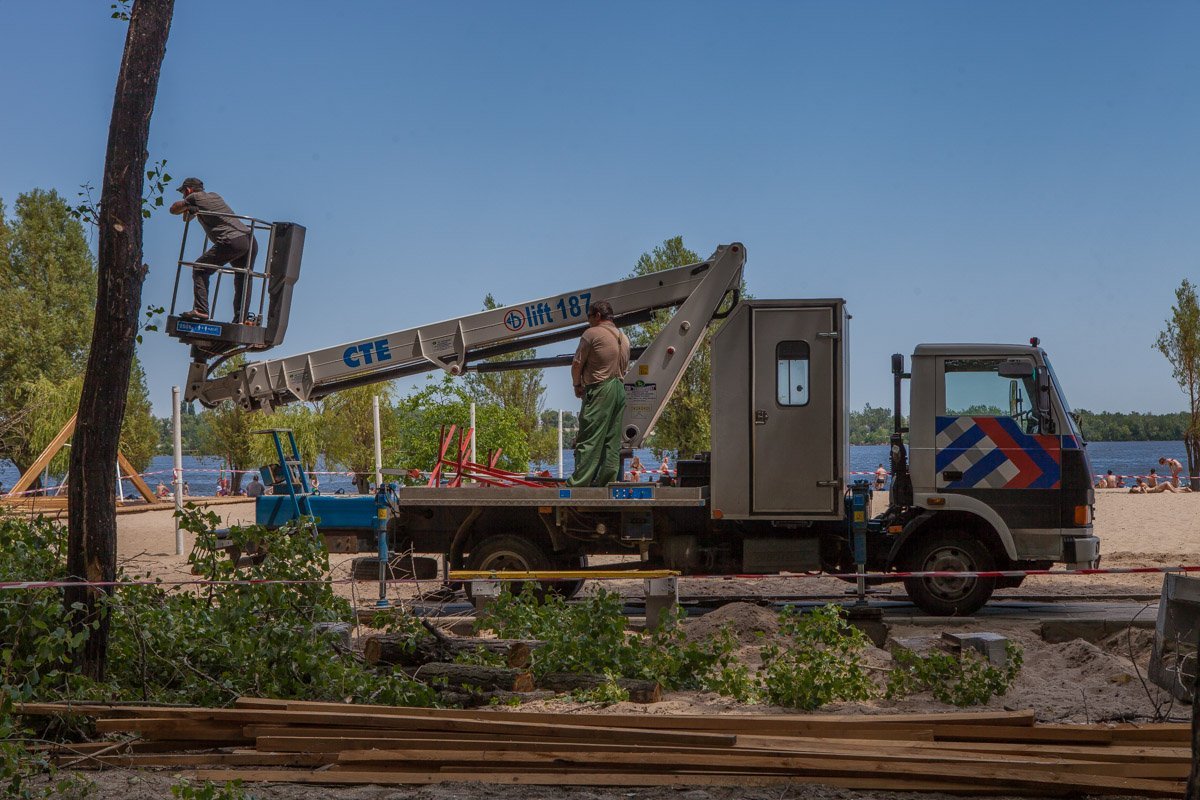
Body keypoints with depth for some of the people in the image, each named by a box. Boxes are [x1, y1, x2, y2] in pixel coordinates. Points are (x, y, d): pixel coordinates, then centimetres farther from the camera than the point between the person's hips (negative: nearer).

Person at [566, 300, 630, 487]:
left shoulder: (592, 333, -5)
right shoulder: (623, 338, 19)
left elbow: (577, 364, -4)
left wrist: (577, 385, 10)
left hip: (599, 390, -8)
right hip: (620, 390, 8)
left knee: (588, 439, -8)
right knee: (612, 441, 7)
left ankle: (578, 483, -11)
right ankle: (607, 481, 6)